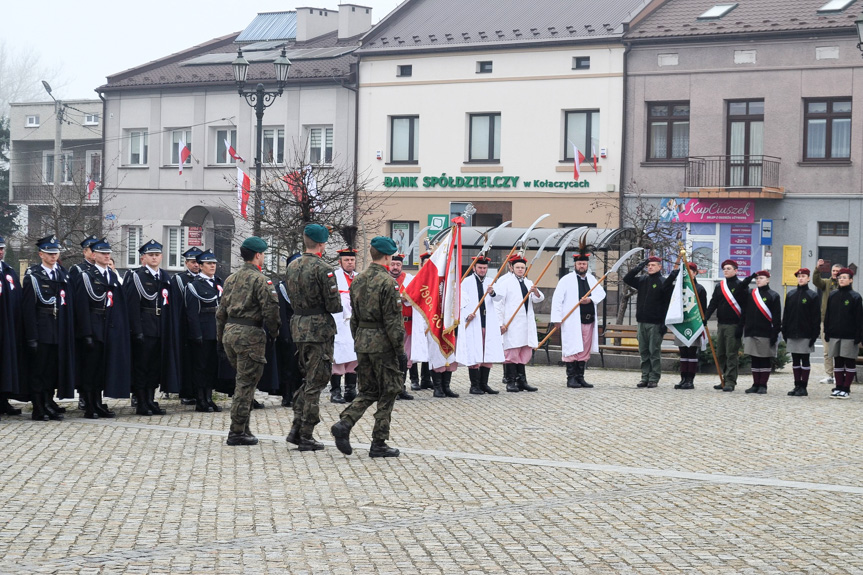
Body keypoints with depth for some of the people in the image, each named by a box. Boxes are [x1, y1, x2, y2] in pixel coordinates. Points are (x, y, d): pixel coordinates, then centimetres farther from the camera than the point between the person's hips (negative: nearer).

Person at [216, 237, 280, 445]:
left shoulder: (231, 279, 13)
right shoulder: (260, 280, -10)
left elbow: (221, 311, 17)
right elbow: (271, 309, -16)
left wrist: (221, 337, 24)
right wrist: (274, 331, 0)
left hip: (230, 333, 8)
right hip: (250, 335, -8)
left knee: (244, 380, 19)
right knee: (246, 383, -3)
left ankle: (243, 427, 22)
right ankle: (237, 432, -2)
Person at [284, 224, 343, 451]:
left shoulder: (292, 267, 8)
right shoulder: (323, 270, -16)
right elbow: (334, 305, -16)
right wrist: (338, 303, 5)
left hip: (298, 328, 7)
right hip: (319, 330, -7)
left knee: (309, 379, 19)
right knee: (315, 383, -1)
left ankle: (296, 429, 13)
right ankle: (306, 436, 2)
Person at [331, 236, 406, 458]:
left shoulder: (357, 281, 8)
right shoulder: (388, 282, -15)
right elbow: (393, 321, -16)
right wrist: (401, 351, -10)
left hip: (362, 342, 7)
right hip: (383, 343, -7)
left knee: (368, 391, 16)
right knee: (387, 393, 4)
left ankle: (344, 425, -5)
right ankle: (379, 444, 6)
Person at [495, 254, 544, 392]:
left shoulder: (528, 283, 18)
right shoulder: (506, 282, 1)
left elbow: (538, 299, 10)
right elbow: (498, 303, -3)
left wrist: (536, 293, -13)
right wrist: (500, 323, -10)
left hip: (527, 323, 6)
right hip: (511, 324, -6)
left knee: (525, 352, 7)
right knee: (512, 352, -7)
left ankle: (521, 381, 13)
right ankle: (510, 382, -5)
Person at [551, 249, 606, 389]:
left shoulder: (591, 279, 15)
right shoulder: (566, 280, -1)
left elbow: (601, 293, 9)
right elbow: (557, 299, -5)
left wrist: (591, 299, -12)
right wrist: (557, 318, -12)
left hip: (588, 321, 5)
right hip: (572, 322, -5)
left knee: (585, 351, 9)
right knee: (572, 350, -6)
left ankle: (580, 377, 15)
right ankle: (571, 378, -1)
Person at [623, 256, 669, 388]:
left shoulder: (663, 282, -4)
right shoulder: (642, 280, 12)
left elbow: (667, 304, -8)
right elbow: (627, 279, 7)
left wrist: (664, 323, -14)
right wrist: (639, 267, -1)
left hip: (655, 323, -6)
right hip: (642, 322, 6)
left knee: (654, 352, -2)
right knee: (644, 352, 8)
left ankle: (654, 379, 2)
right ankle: (645, 378, 13)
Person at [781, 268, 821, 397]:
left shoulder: (813, 295, -2)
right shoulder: (790, 295, 12)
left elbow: (816, 317, -4)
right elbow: (786, 314, 14)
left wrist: (814, 334, -10)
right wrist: (784, 331, 7)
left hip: (805, 333, -5)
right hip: (792, 333, 5)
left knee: (805, 360, -1)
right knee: (795, 360, 7)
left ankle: (803, 387, 1)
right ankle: (797, 386, 12)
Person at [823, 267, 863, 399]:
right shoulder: (832, 295, 8)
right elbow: (827, 315, 11)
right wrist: (826, 334, 7)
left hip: (849, 336, -4)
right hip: (834, 334, 4)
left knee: (849, 362, 1)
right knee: (837, 362, 7)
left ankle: (846, 389, 4)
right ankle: (839, 387, 12)